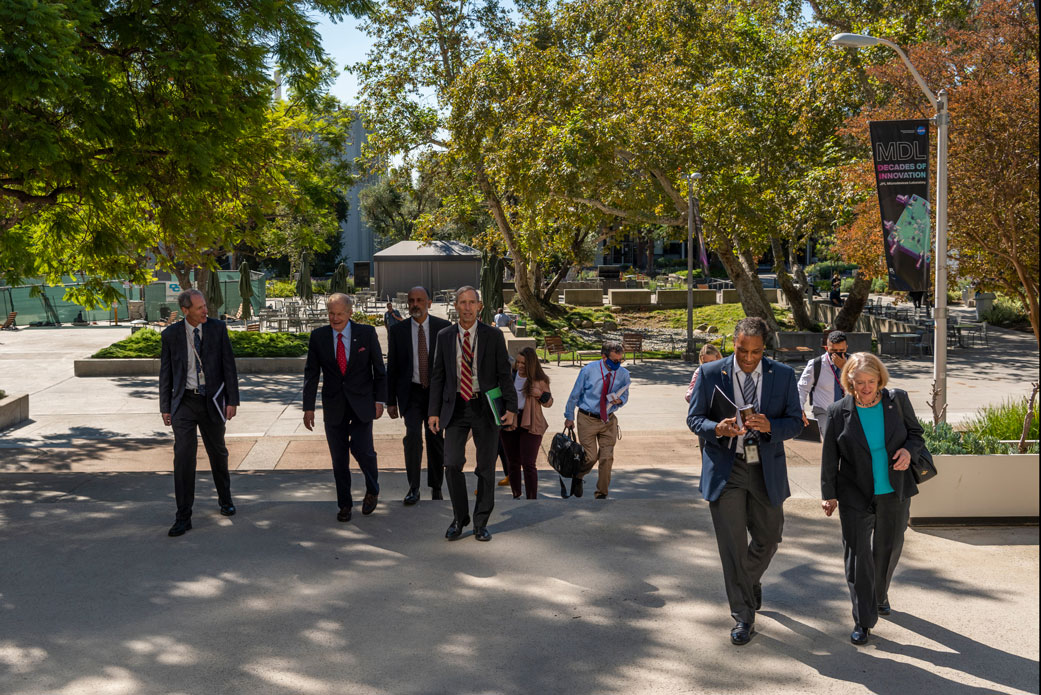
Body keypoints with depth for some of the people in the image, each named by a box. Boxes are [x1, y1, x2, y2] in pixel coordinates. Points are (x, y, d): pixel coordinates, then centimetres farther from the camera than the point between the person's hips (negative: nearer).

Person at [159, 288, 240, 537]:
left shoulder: (218, 328, -3)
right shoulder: (171, 335, -2)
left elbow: (229, 365, -2)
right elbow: (165, 373, 4)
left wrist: (232, 400, -7)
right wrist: (165, 407, 3)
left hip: (212, 402, 1)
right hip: (184, 402, -1)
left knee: (218, 453, 15)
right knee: (183, 455, -10)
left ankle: (225, 499, 39)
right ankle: (183, 517, -4)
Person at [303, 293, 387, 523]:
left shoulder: (366, 333, -3)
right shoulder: (318, 336, 1)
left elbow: (379, 369, 3)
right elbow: (311, 373, 4)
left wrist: (379, 400, -1)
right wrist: (308, 407, 0)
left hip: (361, 402, -2)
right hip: (333, 405, 2)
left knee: (361, 448, -13)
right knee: (339, 457, 5)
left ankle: (372, 490, 15)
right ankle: (344, 504, 21)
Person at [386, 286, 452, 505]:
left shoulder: (443, 327, -1)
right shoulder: (397, 330, 1)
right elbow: (391, 367, 4)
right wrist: (390, 401, 2)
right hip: (411, 392, 0)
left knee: (436, 439, 7)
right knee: (413, 435, -17)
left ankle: (436, 488, 23)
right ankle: (413, 488, -7)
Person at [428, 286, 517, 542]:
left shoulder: (493, 336, 0)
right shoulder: (445, 337, 5)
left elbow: (504, 374, 1)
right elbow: (437, 376, 9)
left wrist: (511, 407, -7)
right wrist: (434, 411, 3)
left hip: (485, 407, -1)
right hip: (456, 407, 1)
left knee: (486, 467, 4)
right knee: (452, 464, -8)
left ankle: (481, 523, 18)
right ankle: (459, 519, 11)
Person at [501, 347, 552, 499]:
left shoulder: (539, 380, -3)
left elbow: (548, 402, 7)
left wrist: (540, 394, -13)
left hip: (530, 425, -4)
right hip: (510, 422, 4)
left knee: (528, 464, -9)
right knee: (513, 463, 12)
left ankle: (532, 499, -4)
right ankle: (516, 495, 26)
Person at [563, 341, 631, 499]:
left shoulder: (623, 374, -4)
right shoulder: (588, 370, -12)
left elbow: (625, 396, 11)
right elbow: (575, 394, -1)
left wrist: (619, 400, -15)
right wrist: (569, 417, 5)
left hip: (608, 420, 3)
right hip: (587, 419, -3)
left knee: (607, 458, 0)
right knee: (591, 457, -6)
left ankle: (601, 494, 16)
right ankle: (578, 477, 28)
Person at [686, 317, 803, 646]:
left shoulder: (783, 375, 1)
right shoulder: (710, 374, -3)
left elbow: (796, 421, 2)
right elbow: (694, 418, 0)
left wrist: (769, 426, -20)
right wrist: (718, 429, -22)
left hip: (766, 470, 2)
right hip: (725, 469, -2)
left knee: (768, 537, 13)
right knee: (732, 544, 0)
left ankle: (750, 581, 45)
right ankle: (743, 616, 12)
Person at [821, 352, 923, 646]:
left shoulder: (898, 400, -5)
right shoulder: (838, 412, -9)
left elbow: (916, 433, 8)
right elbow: (829, 458, -3)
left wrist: (909, 450, -15)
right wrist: (829, 494, -4)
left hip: (895, 493, 2)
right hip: (855, 496, -2)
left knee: (889, 548, 18)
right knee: (857, 554, -4)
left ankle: (880, 596, 46)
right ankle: (863, 621, 5)